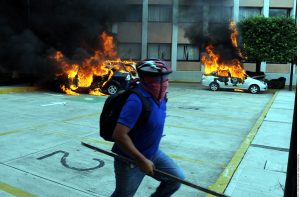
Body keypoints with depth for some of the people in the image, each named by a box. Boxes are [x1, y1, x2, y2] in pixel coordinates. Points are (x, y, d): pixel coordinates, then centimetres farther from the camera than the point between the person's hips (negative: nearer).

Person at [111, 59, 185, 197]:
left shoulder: (158, 96, -3)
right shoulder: (137, 101, -30)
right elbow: (119, 135, -34)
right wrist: (142, 160, -27)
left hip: (153, 153, 8)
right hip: (130, 159, -7)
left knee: (177, 177, 8)